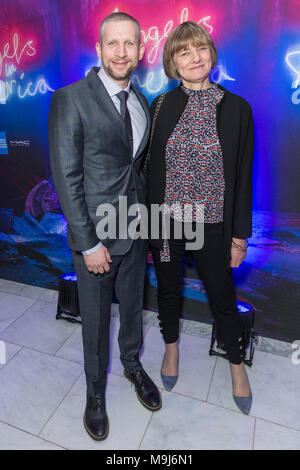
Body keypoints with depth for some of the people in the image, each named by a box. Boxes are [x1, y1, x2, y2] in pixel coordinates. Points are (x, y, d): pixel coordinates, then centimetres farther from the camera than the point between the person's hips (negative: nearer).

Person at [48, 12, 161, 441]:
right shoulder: (71, 99, -10)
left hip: (136, 229, 6)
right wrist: (89, 243, -16)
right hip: (96, 232, -5)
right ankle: (95, 389, 39)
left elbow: (141, 167, 12)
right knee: (96, 316, 12)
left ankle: (133, 365, 49)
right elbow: (66, 177, -14)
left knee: (133, 304, 21)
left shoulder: (142, 104, 9)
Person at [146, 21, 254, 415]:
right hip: (165, 219, 2)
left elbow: (243, 174, -2)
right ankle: (172, 348, 48)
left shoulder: (236, 108, -3)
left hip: (212, 223, -1)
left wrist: (240, 234, -2)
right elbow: (150, 166, 3)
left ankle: (237, 364, 41)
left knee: (223, 298, 12)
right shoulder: (161, 106, 1)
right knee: (168, 290, 18)